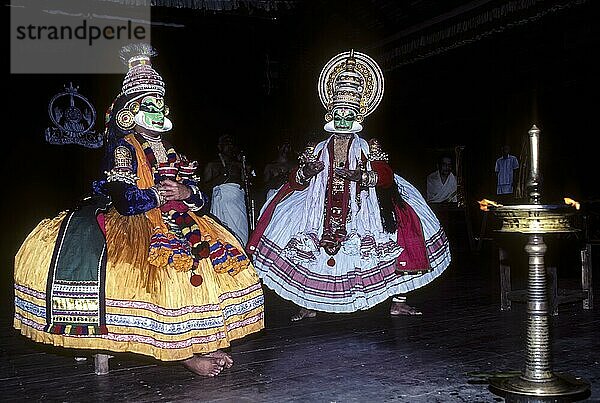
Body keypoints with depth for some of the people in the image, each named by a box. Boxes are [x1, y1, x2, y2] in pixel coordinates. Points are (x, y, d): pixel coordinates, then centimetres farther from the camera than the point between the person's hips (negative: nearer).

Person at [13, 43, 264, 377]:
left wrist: (186, 193, -9)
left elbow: (200, 196, 12)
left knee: (221, 259, -10)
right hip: (138, 225, -7)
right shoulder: (123, 148, 1)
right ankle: (184, 353, -18)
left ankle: (201, 341, -7)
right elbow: (125, 200, -13)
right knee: (171, 270, -30)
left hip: (178, 221, 7)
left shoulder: (171, 153, 20)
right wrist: (161, 194, -9)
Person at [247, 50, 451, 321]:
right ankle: (308, 305, 15)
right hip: (320, 212, 2)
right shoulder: (318, 149, 13)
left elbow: (383, 176, -6)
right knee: (305, 253, -4)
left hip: (361, 213, -1)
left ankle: (398, 301, -6)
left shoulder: (367, 148, 8)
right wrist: (306, 172, -13)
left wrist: (361, 176, -22)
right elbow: (296, 180, 8)